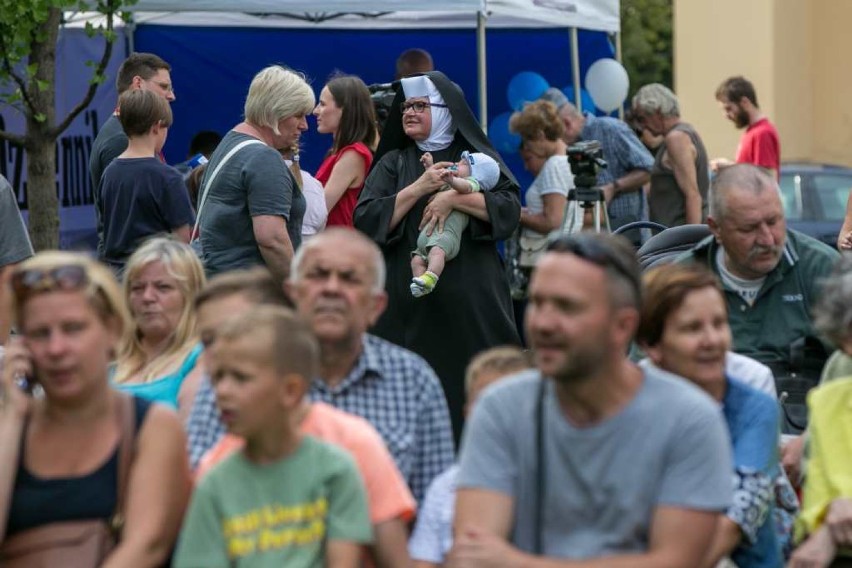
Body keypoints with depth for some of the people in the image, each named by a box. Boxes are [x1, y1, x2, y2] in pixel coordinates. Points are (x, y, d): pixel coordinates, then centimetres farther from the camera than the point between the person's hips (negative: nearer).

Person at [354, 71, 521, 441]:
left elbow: (511, 209, -3)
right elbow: (365, 220, 0)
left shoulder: (476, 157, 10)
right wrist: (419, 188, -8)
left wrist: (455, 197, -14)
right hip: (409, 301, 1)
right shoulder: (392, 164, 13)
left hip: (470, 297, -1)